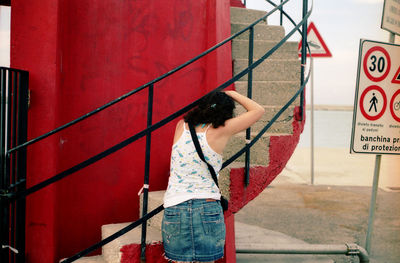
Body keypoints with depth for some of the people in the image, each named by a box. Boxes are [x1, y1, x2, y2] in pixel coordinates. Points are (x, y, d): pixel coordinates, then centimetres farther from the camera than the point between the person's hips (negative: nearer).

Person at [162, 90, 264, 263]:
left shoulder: (181, 126, 6)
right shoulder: (220, 131, -5)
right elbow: (258, 111, 3)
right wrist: (231, 94, 14)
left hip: (174, 209, 3)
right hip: (207, 208, -2)